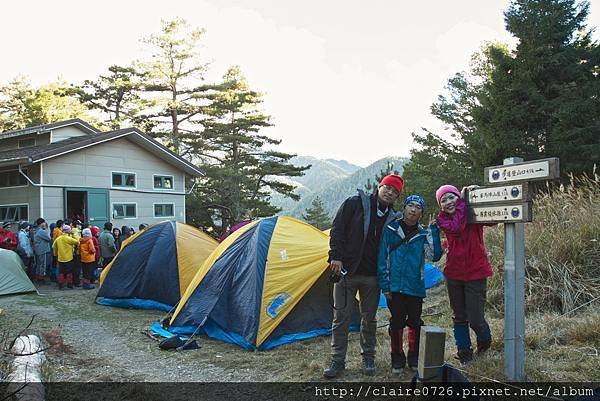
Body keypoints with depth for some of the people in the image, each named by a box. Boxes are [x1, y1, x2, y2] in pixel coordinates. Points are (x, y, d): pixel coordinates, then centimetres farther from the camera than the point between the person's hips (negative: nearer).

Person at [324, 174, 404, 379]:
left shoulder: (392, 218, 7)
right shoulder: (355, 203, -2)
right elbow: (337, 230, -5)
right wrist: (336, 257, -13)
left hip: (372, 276, 3)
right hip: (346, 271, -3)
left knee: (369, 318, 12)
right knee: (341, 317, 2)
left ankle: (368, 358, 29)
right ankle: (337, 361, 14)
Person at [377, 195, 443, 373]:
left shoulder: (423, 235, 6)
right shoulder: (391, 230, 1)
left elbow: (435, 256, -9)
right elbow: (382, 258, 0)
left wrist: (433, 230, -11)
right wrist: (385, 285, -4)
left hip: (416, 288, 2)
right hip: (395, 287, -2)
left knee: (415, 324, 9)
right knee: (397, 323, 5)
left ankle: (414, 358, 26)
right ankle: (397, 359, 21)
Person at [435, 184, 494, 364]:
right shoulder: (443, 220, 1)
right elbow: (457, 227, -20)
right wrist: (463, 204, -15)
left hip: (475, 273, -3)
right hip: (453, 274, 4)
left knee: (475, 319, -3)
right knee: (459, 317, 13)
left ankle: (484, 340, 30)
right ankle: (464, 351, 30)